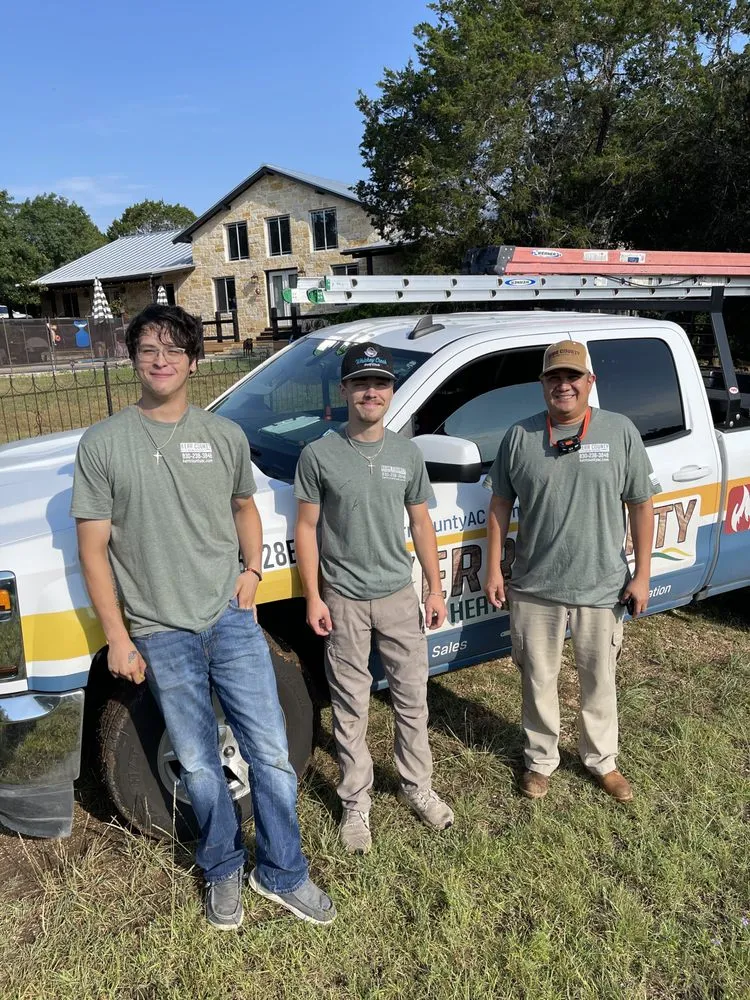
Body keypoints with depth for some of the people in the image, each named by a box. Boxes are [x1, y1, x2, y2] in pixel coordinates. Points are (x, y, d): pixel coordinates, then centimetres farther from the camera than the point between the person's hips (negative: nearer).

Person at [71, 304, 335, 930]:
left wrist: (253, 569, 3)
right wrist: (118, 638, -6)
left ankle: (282, 873, 28)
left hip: (232, 618, 2)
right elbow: (94, 548, -3)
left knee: (271, 755, 6)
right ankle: (223, 872, 37)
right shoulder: (104, 444, -5)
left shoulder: (225, 436, 4)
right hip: (163, 636, -2)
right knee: (199, 766, 13)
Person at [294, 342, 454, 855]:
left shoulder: (408, 453, 2)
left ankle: (418, 787, 34)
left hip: (400, 595, 3)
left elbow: (421, 524, 8)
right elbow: (306, 529, -4)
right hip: (344, 601, -3)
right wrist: (313, 598, -8)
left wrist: (436, 589, 4)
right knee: (351, 708, 9)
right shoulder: (320, 455, -8)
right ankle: (356, 803, 26)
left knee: (412, 697, 14)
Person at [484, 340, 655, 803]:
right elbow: (501, 505, 4)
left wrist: (642, 575, -3)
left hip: (602, 587, 0)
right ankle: (541, 760, 36)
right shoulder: (520, 436, -1)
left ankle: (602, 760, 39)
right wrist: (494, 569, 2)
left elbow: (641, 505, 0)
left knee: (599, 681, 17)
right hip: (534, 588, 1)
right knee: (539, 680, 15)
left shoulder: (620, 431, -4)